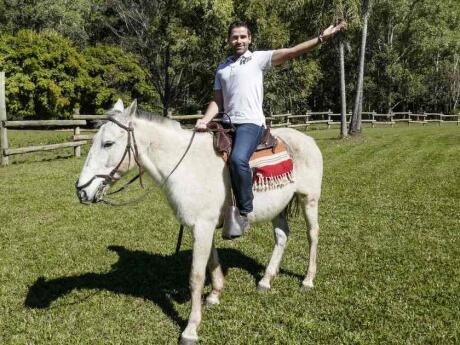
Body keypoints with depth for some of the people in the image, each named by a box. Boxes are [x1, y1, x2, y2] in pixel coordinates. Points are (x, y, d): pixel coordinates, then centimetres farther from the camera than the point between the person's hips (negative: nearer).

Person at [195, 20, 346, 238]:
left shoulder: (259, 58, 6)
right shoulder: (222, 68, 21)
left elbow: (291, 52, -4)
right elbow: (217, 101, 18)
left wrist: (321, 38, -14)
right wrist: (204, 120, 0)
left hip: (251, 123, -6)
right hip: (227, 123, 7)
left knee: (238, 159, -32)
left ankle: (245, 211, -18)